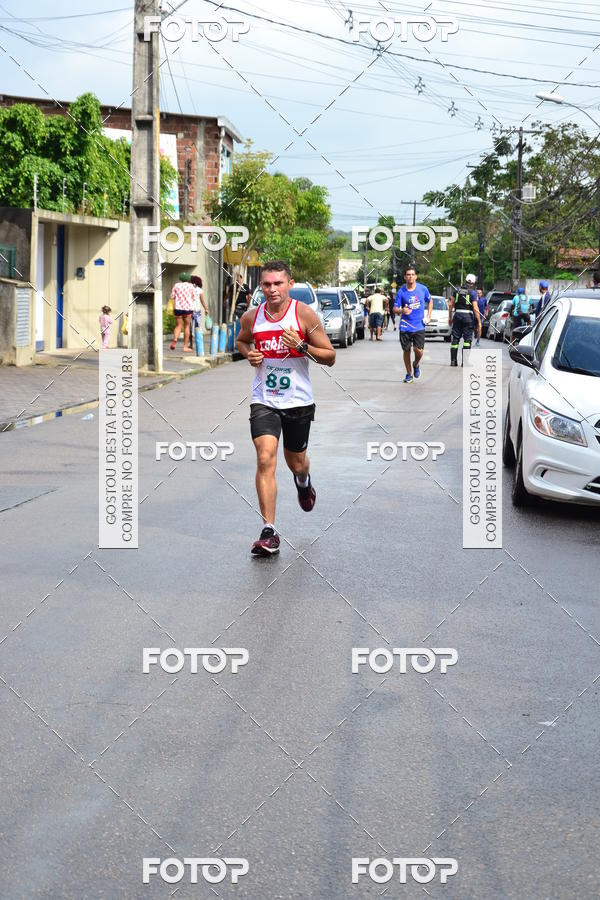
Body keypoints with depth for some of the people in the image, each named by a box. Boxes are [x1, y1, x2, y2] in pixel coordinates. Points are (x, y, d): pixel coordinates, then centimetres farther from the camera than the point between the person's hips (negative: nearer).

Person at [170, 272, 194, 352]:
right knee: (186, 326, 7)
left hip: (178, 308, 1)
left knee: (178, 325, 7)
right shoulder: (191, 286, 1)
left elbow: (172, 297, 1)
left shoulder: (176, 285, 3)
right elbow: (193, 297, 3)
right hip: (188, 308, -1)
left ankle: (175, 339, -23)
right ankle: (185, 346, 7)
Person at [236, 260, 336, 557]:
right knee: (265, 459, -17)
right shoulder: (251, 317, -1)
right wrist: (249, 354, -1)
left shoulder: (304, 314, -9)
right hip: (264, 401, 1)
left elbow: (330, 357, -5)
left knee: (296, 462, 16)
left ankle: (303, 482, 56)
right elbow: (241, 341, 22)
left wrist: (302, 346, -21)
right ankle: (269, 532, -14)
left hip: (298, 401, 0)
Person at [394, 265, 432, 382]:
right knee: (406, 350, 5)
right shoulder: (401, 292, -4)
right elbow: (395, 308, -3)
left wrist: (428, 316, 6)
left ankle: (416, 365, 23)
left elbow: (430, 301, 17)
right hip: (405, 326, 0)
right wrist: (402, 310, -25)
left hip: (419, 326, 0)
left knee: (419, 350, -11)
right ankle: (409, 374, 23)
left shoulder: (423, 289, -1)